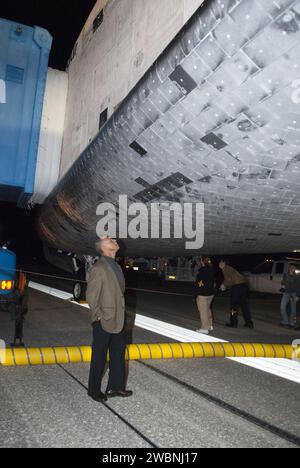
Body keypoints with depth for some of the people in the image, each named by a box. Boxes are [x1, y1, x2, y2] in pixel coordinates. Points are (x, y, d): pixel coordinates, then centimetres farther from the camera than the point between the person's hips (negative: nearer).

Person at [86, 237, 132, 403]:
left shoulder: (116, 266, 9)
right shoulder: (99, 268, -17)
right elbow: (91, 296, -16)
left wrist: (121, 314, 13)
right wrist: (100, 316, -13)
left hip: (118, 320, 8)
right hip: (103, 322, -8)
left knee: (118, 354, 17)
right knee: (99, 358, 8)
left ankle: (115, 387, 33)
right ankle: (94, 390, 26)